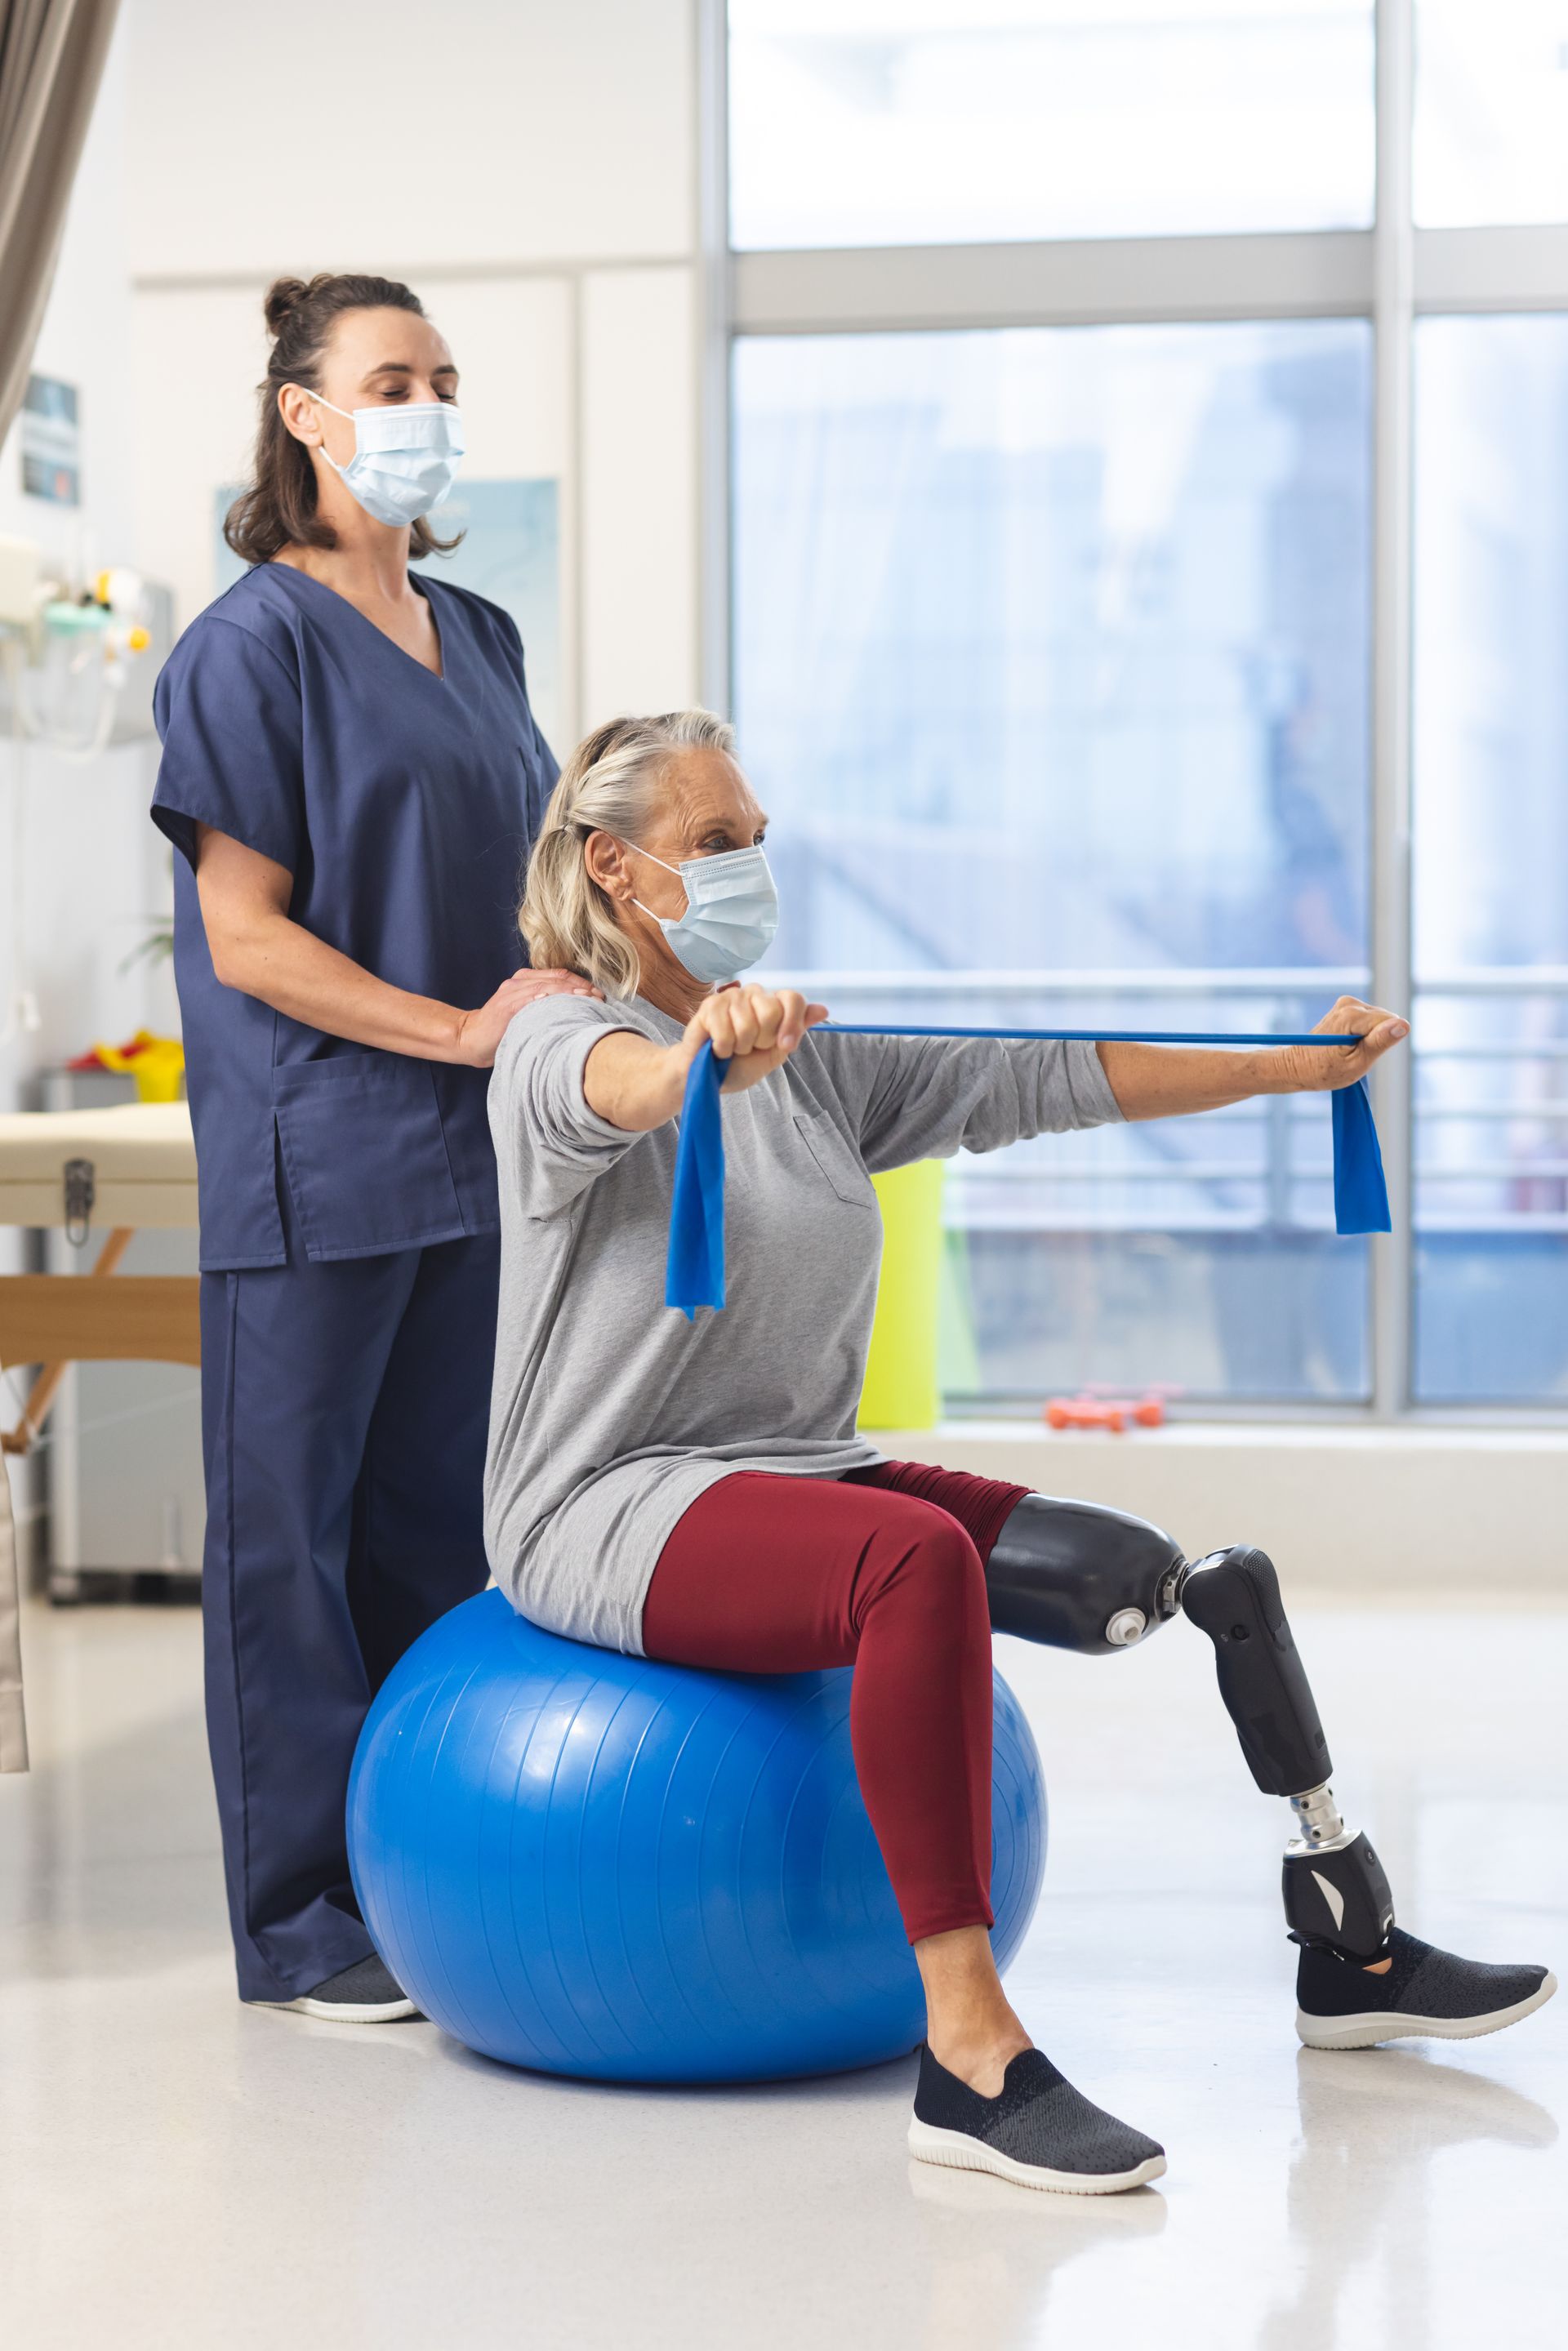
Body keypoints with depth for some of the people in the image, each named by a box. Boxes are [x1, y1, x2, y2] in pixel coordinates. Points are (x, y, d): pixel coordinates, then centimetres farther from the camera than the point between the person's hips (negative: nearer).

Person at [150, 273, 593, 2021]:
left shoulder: (477, 638, 14)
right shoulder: (255, 645, -7)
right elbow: (248, 937, -12)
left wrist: (562, 995, 0)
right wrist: (461, 1030, -16)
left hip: (473, 1154, 7)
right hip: (313, 1164, -7)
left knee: (438, 1526, 11)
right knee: (293, 1531, 1)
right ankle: (300, 1922, 9)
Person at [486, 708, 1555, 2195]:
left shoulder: (818, 1058, 15)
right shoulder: (558, 1048, -6)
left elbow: (1040, 1083, 14)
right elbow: (623, 1085, -32)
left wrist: (1291, 1068, 11)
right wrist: (711, 1045, -54)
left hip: (797, 1471, 8)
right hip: (608, 1510, -8)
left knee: (1168, 1582, -4)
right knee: (920, 1559, -37)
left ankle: (1348, 1952, 10)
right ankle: (970, 2061, -40)